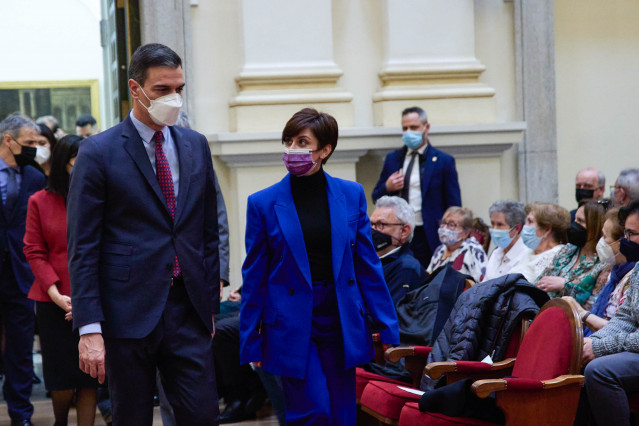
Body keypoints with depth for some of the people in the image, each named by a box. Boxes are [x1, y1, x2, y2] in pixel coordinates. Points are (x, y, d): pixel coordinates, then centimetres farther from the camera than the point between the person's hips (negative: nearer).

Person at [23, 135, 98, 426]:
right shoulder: (40, 202, 3)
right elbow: (34, 252, 2)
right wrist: (56, 294, -9)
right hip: (53, 303, -1)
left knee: (88, 380, 1)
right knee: (62, 382, 1)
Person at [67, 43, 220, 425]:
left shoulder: (196, 146, 11)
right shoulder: (99, 152, -5)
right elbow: (83, 247, -7)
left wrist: (211, 305, 12)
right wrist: (90, 329, -13)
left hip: (188, 310, 4)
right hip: (130, 314, -4)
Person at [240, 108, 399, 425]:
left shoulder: (351, 196, 3)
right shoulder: (264, 204, -2)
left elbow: (367, 265, 6)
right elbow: (254, 277, 1)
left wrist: (386, 326, 3)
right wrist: (250, 344, 0)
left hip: (341, 324, 3)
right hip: (291, 326, -2)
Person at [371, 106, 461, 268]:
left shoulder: (444, 161, 3)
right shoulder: (392, 159, 13)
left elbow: (454, 207, 2)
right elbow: (376, 198, 17)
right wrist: (387, 188, -6)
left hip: (428, 239, -3)